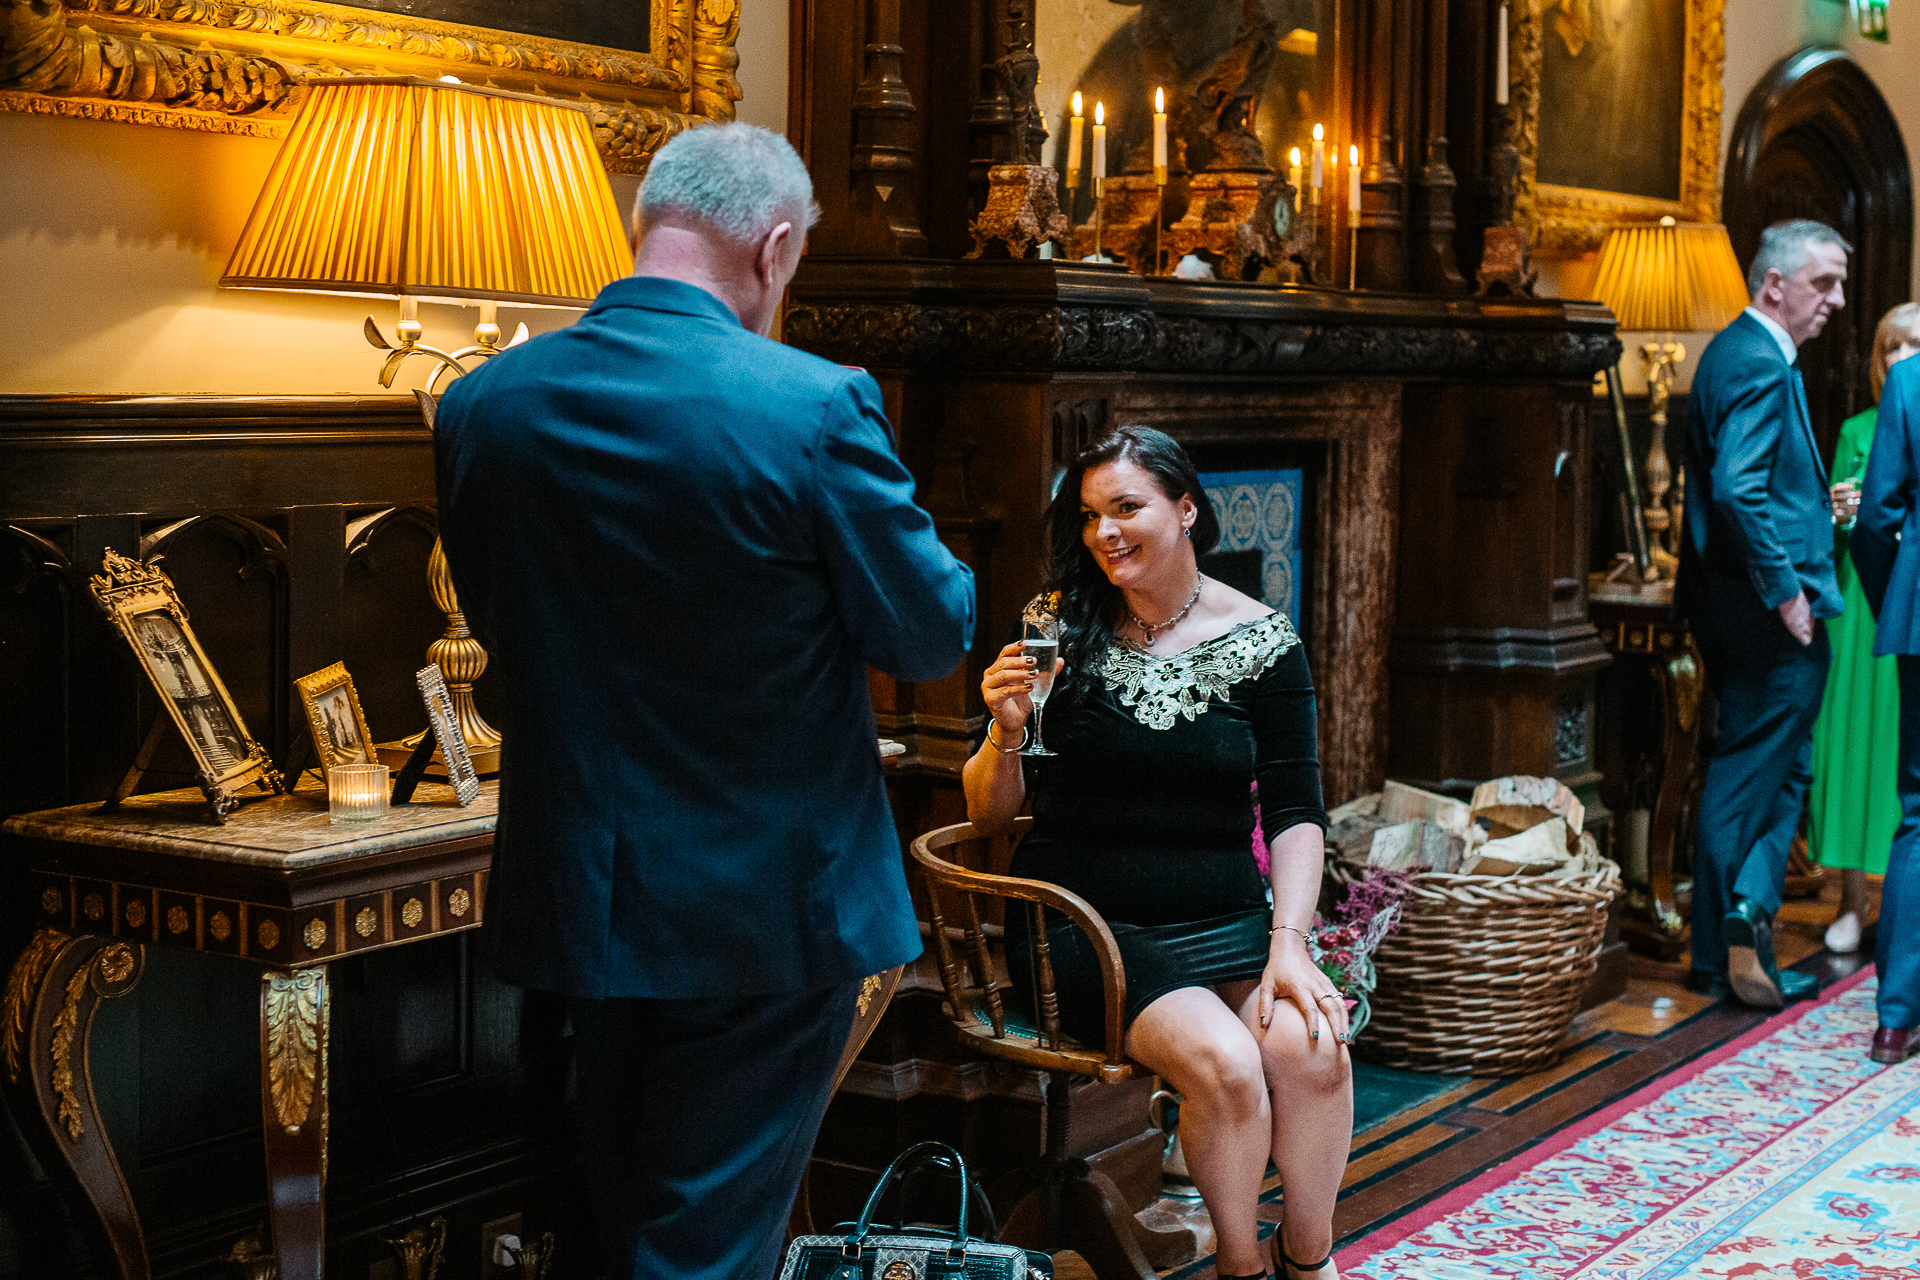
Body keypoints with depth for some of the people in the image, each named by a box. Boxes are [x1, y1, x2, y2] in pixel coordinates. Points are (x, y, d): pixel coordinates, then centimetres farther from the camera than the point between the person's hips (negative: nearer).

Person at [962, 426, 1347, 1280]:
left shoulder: (1261, 640, 3)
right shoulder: (1060, 627, 0)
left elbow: (1295, 812, 4)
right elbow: (988, 815, 3)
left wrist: (1288, 942, -9)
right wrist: (1006, 733, -18)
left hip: (1222, 918, 2)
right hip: (1084, 923, -2)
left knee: (1311, 1049, -26)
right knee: (1223, 1062, -27)